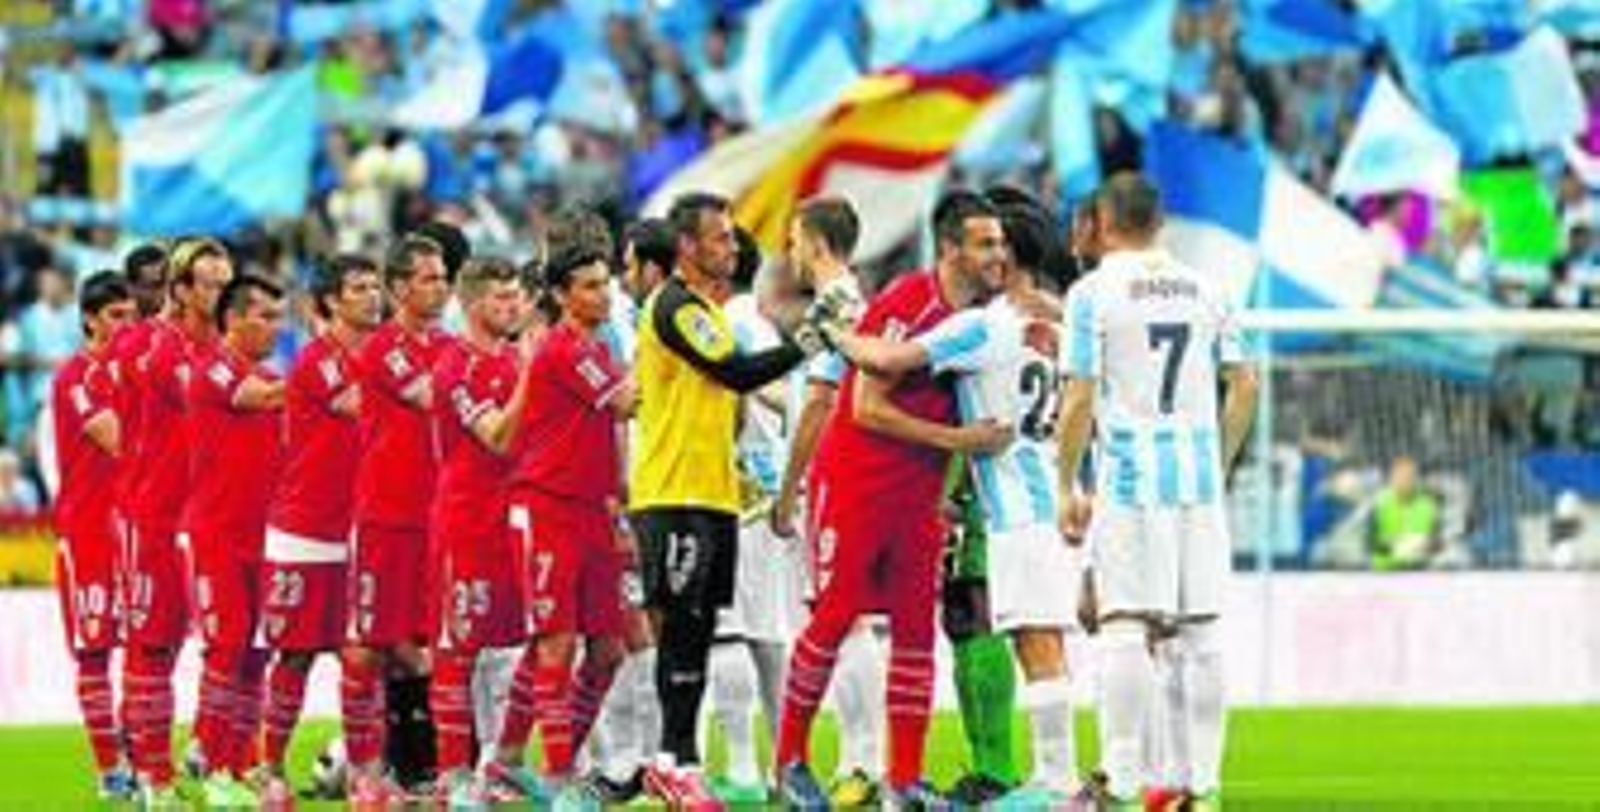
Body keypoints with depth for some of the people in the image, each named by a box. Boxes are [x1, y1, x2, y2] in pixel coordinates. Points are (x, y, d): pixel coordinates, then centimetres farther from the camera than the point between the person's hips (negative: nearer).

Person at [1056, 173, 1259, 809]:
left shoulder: (1093, 292, -4)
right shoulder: (1206, 290, 10)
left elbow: (1080, 399, -8)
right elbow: (1243, 387, 10)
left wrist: (1068, 487, -1)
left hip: (1128, 475, -4)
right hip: (1199, 474, 4)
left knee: (1124, 628, -6)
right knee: (1200, 631, 7)